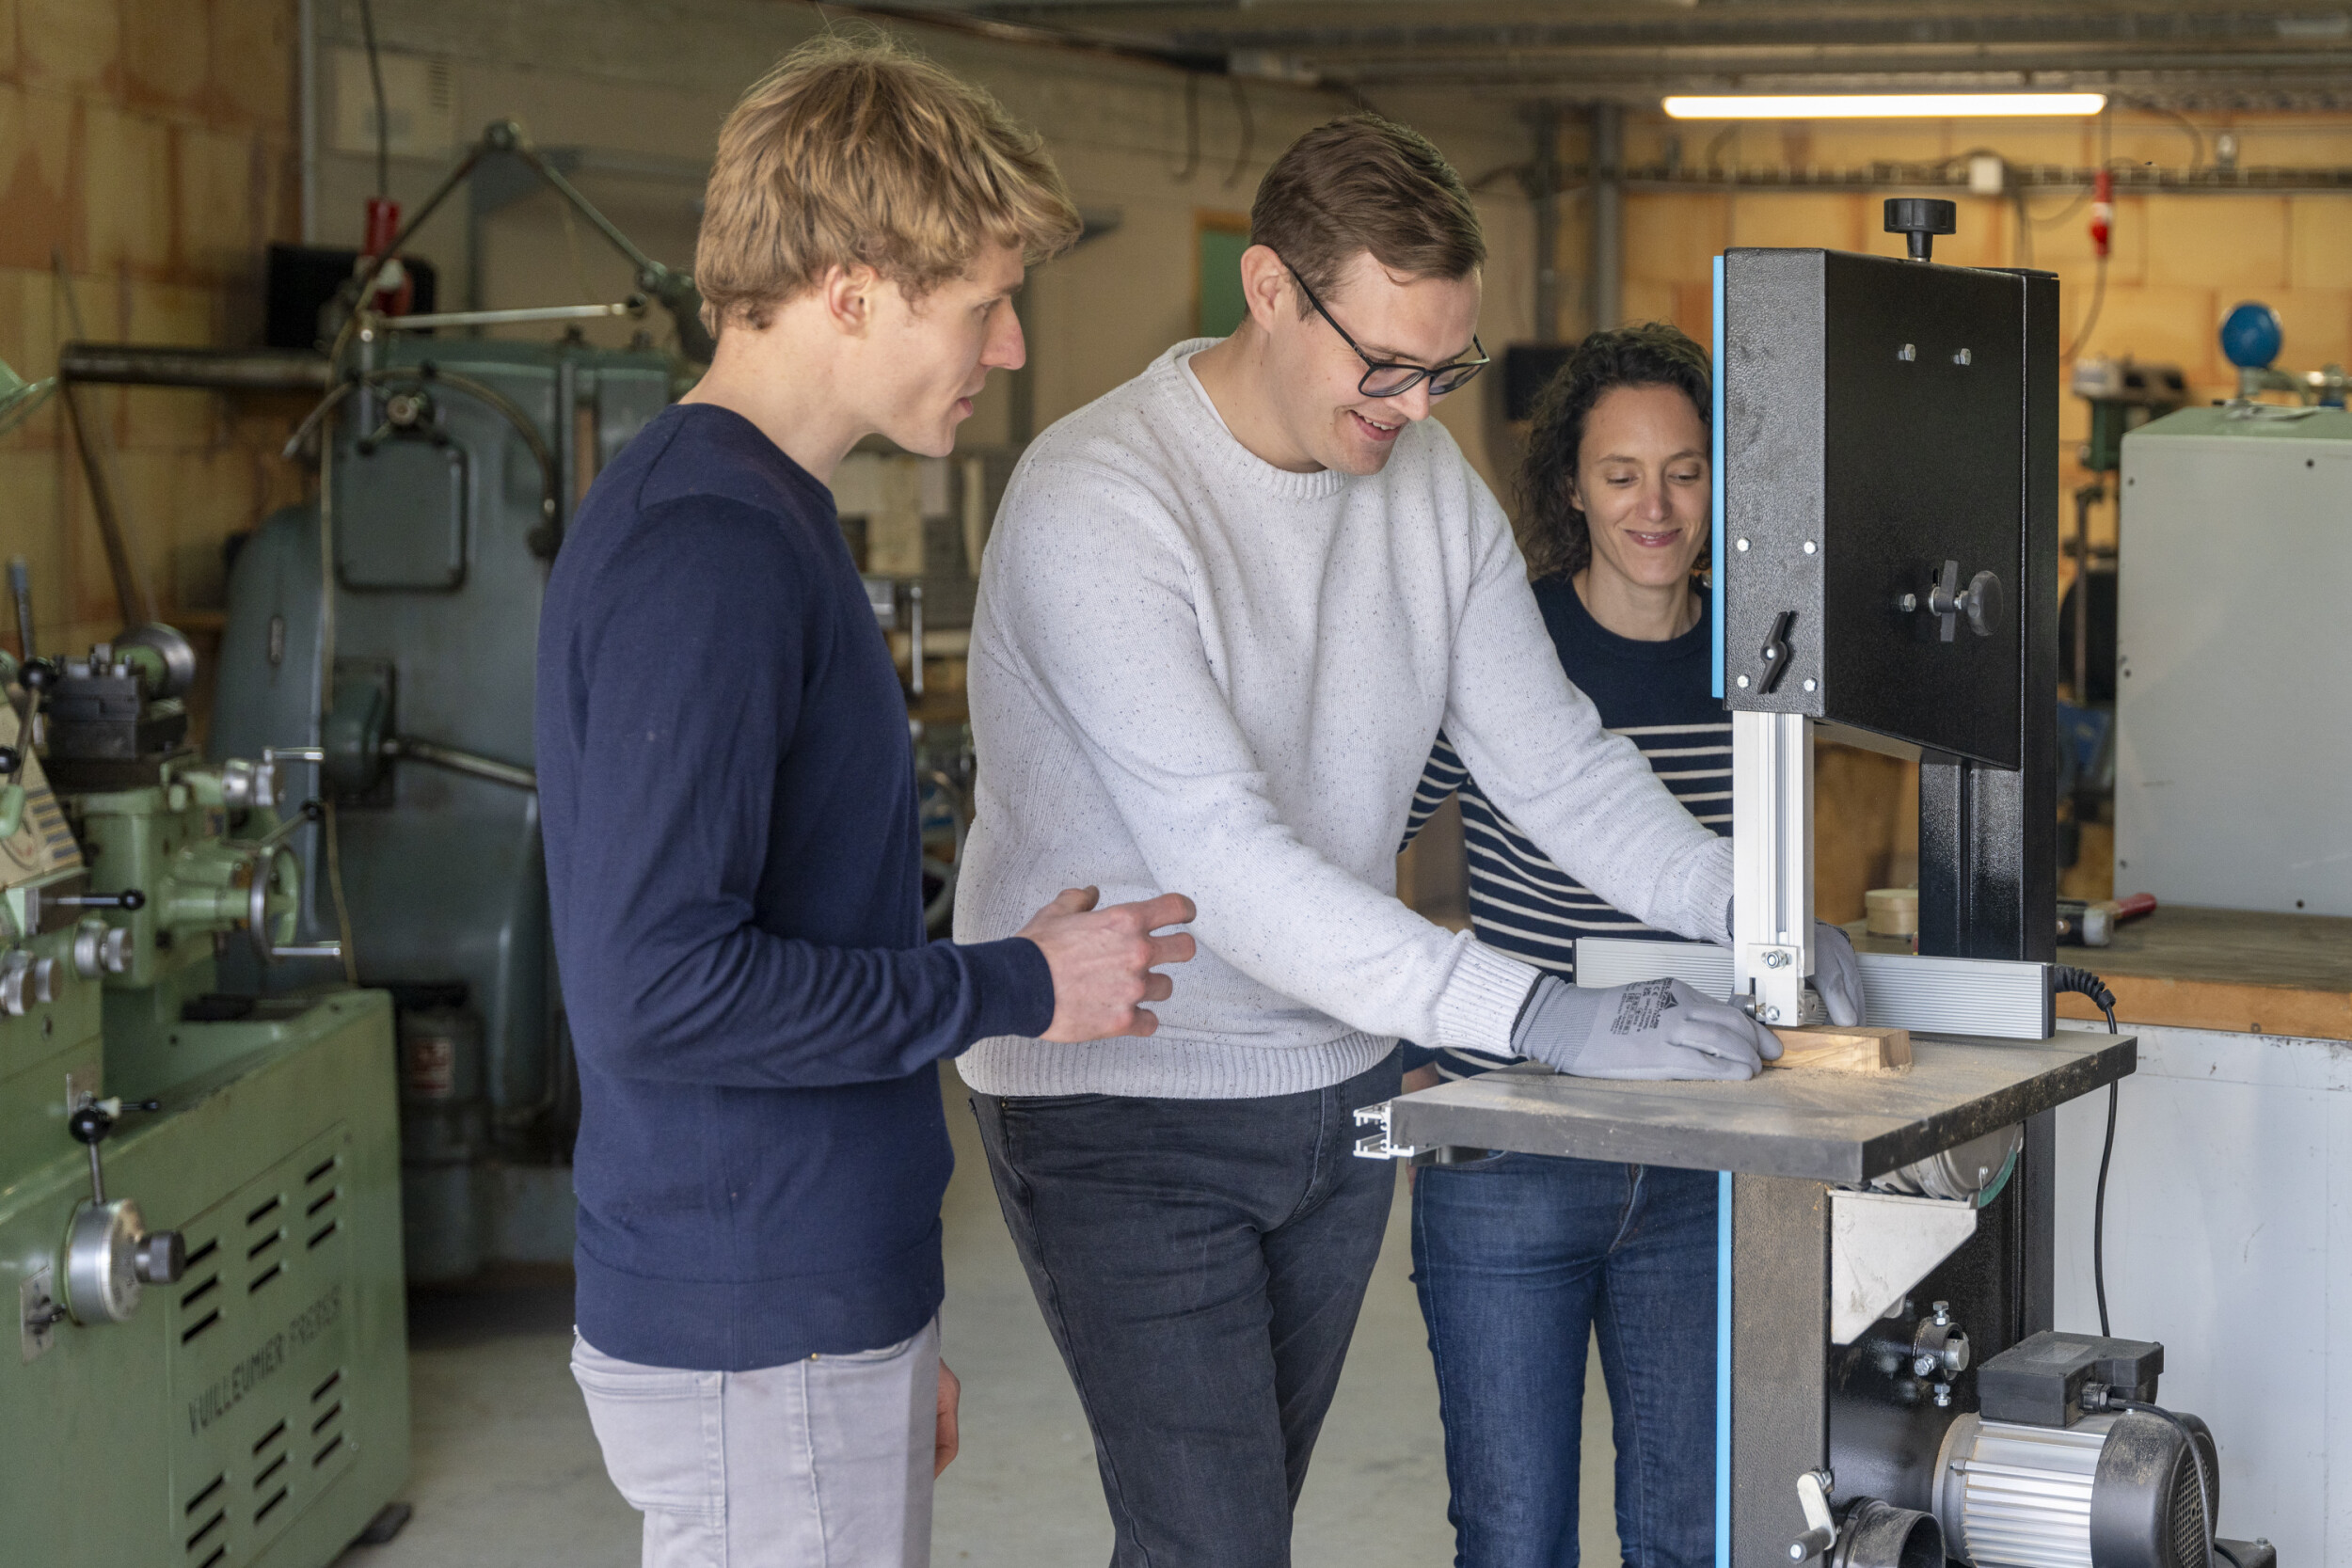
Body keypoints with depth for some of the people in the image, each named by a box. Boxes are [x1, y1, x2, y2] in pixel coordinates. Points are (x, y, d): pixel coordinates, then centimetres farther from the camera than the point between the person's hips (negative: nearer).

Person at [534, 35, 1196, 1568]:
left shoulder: (766, 519, 12)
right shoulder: (704, 550, -19)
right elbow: (654, 983, -26)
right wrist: (1018, 987, -15)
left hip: (816, 1308, 9)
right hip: (757, 1347, -9)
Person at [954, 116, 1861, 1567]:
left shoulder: (1430, 480, 1)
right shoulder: (1097, 502, -23)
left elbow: (1558, 762, 4)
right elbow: (1222, 866, -30)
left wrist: (1744, 906, -15)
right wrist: (1546, 1019, -35)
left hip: (1339, 1080, 7)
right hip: (1127, 1106, -7)